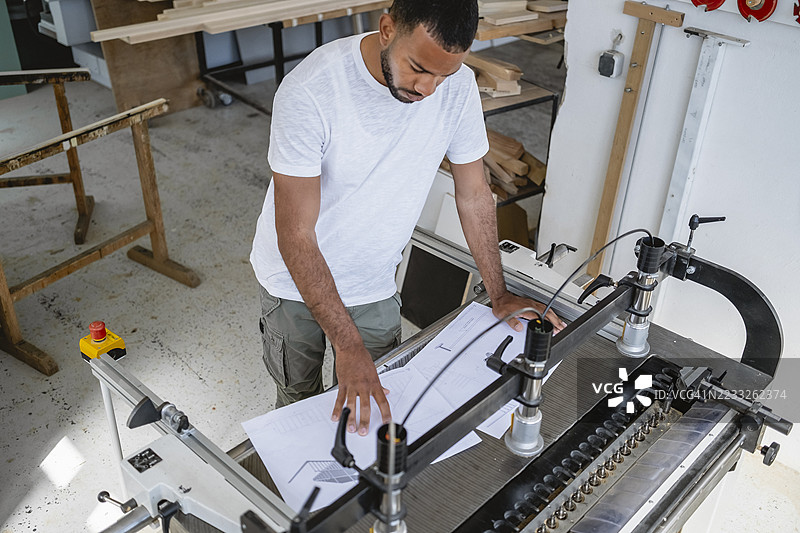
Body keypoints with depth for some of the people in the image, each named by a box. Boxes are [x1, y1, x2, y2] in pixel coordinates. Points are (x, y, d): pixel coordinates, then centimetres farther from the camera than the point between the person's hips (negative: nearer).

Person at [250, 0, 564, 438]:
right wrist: (348, 345, -32)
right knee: (298, 401, 19)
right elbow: (296, 236, -29)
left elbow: (473, 193, -3)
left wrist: (499, 294, 0)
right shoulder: (308, 92, -31)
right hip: (296, 277, -2)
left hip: (374, 285, 3)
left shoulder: (457, 86, -17)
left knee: (375, 406, 15)